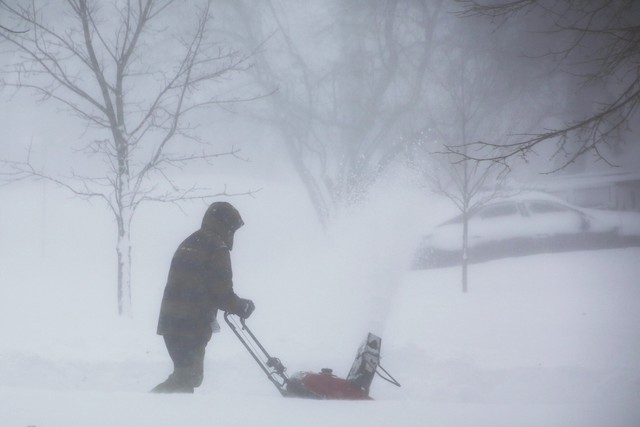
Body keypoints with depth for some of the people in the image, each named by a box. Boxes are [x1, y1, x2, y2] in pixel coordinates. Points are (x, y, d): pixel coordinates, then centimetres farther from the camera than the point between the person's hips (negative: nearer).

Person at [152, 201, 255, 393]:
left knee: (187, 375, 16)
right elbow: (222, 294, -12)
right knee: (189, 376, -7)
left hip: (170, 321, 9)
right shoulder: (217, 249, -8)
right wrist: (243, 307, 8)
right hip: (192, 326, -9)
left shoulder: (188, 244, 20)